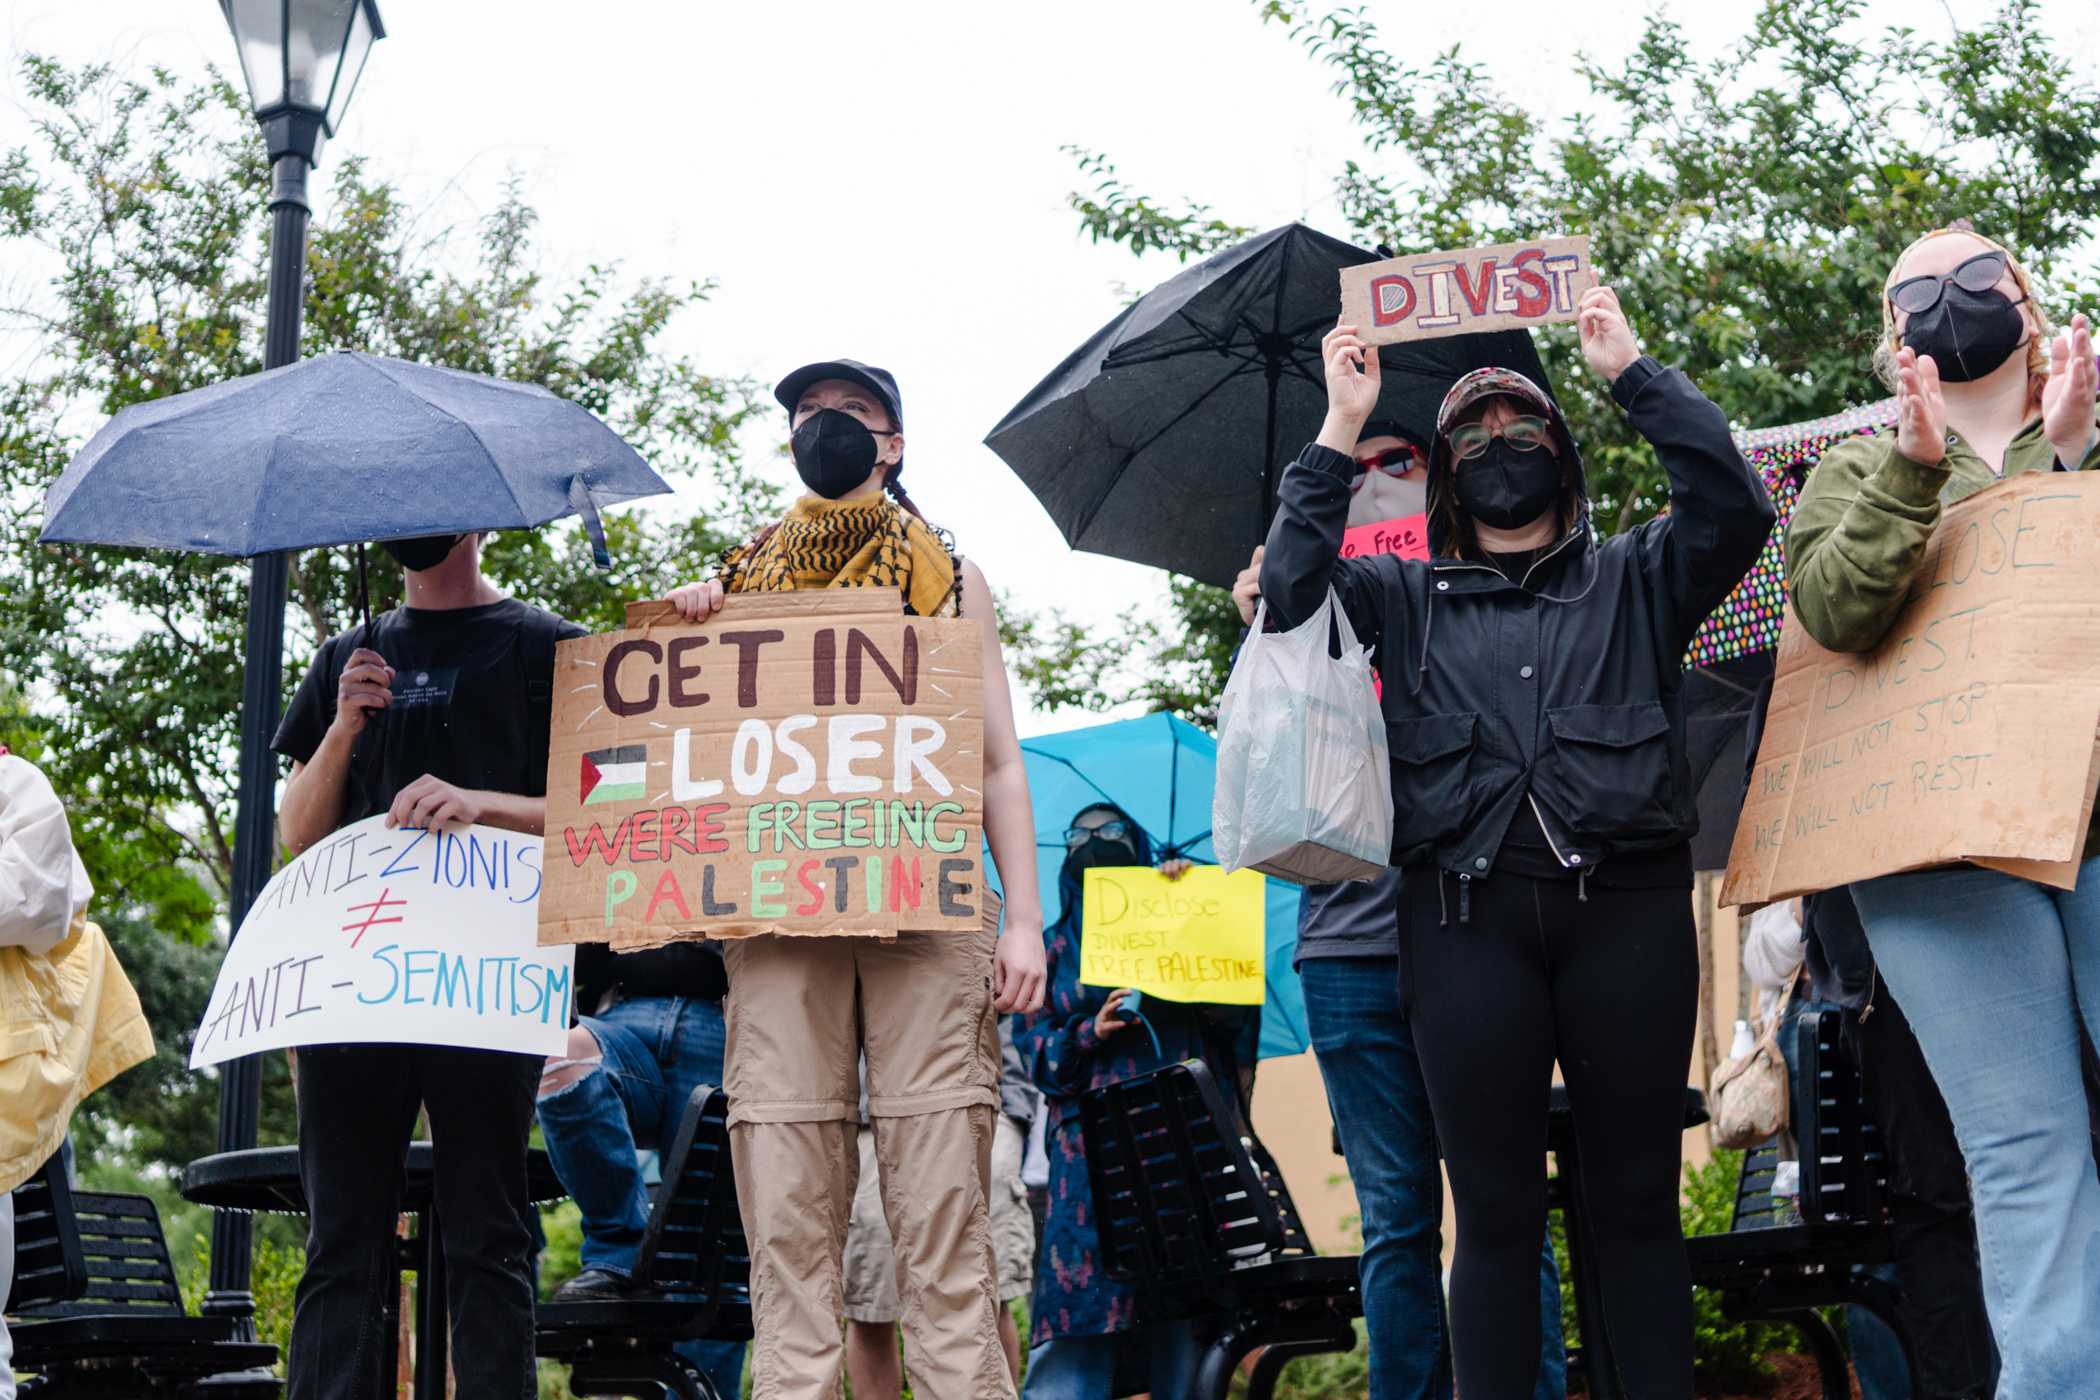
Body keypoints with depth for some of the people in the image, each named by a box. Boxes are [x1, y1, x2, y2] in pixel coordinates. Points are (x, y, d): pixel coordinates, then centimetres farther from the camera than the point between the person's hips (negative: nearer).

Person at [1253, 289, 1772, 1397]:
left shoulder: (1632, 578, 20)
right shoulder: (1409, 598, 20)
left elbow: (1733, 508, 3)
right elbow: (1291, 589, 5)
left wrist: (1633, 372, 6)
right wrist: (1341, 430, 8)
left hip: (1625, 901, 0)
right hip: (1467, 911, 0)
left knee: (1638, 1202, 0)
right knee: (1495, 1209, 0)